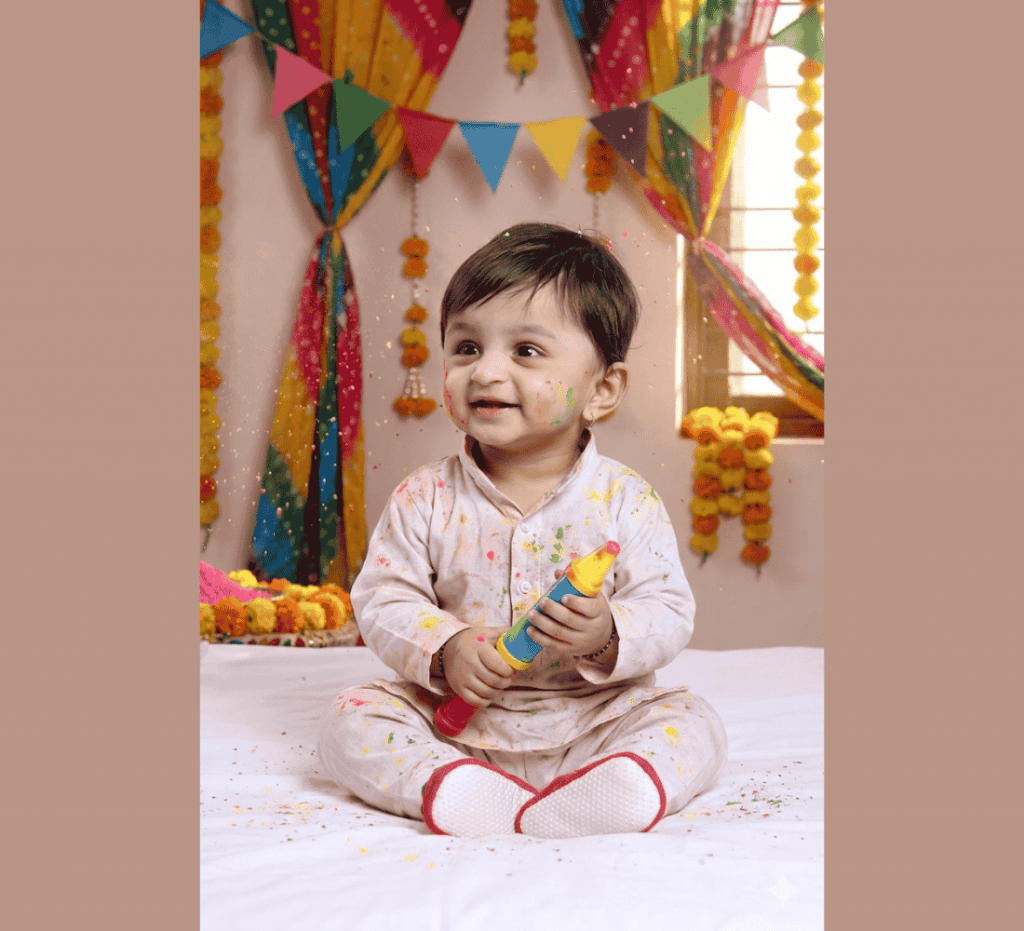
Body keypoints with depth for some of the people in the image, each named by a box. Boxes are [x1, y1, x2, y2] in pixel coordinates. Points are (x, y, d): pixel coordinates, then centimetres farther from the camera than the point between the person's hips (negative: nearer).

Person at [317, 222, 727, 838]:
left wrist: (608, 636, -28)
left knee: (694, 726, -21)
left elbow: (669, 613, -8)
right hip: (457, 727, 1)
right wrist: (445, 647, -22)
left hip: (592, 722, 0)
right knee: (351, 719, -17)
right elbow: (382, 600, -3)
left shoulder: (627, 502, -7)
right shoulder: (426, 499, -3)